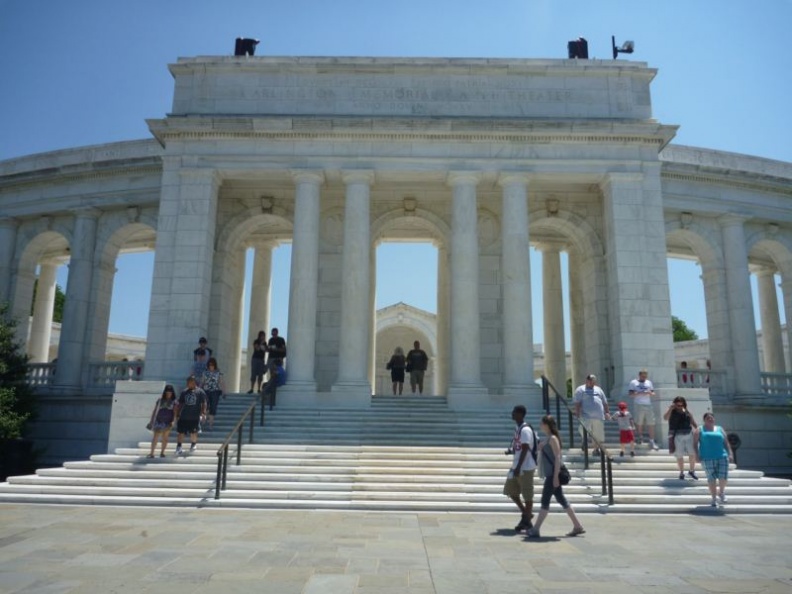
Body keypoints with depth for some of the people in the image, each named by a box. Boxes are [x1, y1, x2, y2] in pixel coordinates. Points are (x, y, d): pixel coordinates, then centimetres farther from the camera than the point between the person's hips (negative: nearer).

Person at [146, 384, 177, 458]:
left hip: (168, 422, -1)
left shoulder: (174, 401, 2)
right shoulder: (160, 400, 7)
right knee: (155, 437, -5)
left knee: (165, 438, 5)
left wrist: (173, 421, -15)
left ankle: (162, 453, 15)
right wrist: (151, 421, 9)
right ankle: (151, 453, -3)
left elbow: (175, 412, -2)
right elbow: (155, 410, 11)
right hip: (158, 421, 1)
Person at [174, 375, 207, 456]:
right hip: (183, 416, 3)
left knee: (193, 432, 8)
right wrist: (177, 415, 10)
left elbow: (204, 404, -3)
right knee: (180, 432, 0)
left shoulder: (200, 392, -1)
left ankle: (193, 444, 30)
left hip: (195, 417, -3)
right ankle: (178, 447, 7)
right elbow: (179, 404, 15)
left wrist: (203, 413, -15)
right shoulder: (184, 392, 10)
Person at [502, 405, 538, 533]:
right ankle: (526, 514, 26)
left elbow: (525, 450, -21)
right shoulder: (518, 429, 12)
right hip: (516, 466, 10)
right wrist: (511, 450, 2)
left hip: (526, 467, -10)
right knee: (511, 491, 14)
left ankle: (527, 521, 10)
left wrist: (518, 467, -23)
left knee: (527, 495, 1)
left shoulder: (525, 430, -17)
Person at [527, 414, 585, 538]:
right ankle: (578, 527, 19)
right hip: (550, 475, 9)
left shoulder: (553, 438, -14)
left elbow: (558, 458, -19)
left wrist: (555, 476, -21)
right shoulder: (547, 439, 13)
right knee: (561, 500, 13)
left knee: (545, 501, -5)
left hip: (553, 475, -9)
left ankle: (535, 530, 0)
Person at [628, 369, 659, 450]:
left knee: (651, 424, -4)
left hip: (648, 405, 3)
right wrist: (640, 393, -17)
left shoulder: (649, 382, 16)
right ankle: (640, 437, 23)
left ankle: (652, 442, -2)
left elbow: (653, 394, 17)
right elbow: (631, 394, -3)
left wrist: (650, 393, -7)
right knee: (639, 423, 2)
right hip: (639, 405, -3)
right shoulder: (634, 382, 5)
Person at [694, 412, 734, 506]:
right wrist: (696, 455, -8)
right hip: (707, 458, -2)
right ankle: (714, 498, 9)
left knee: (723, 476, -6)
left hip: (722, 456, 2)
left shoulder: (720, 429, 15)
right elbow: (695, 443, 2)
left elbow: (726, 442, 12)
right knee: (711, 478, -2)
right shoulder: (700, 430, 8)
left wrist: (730, 453, 1)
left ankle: (721, 492, 23)